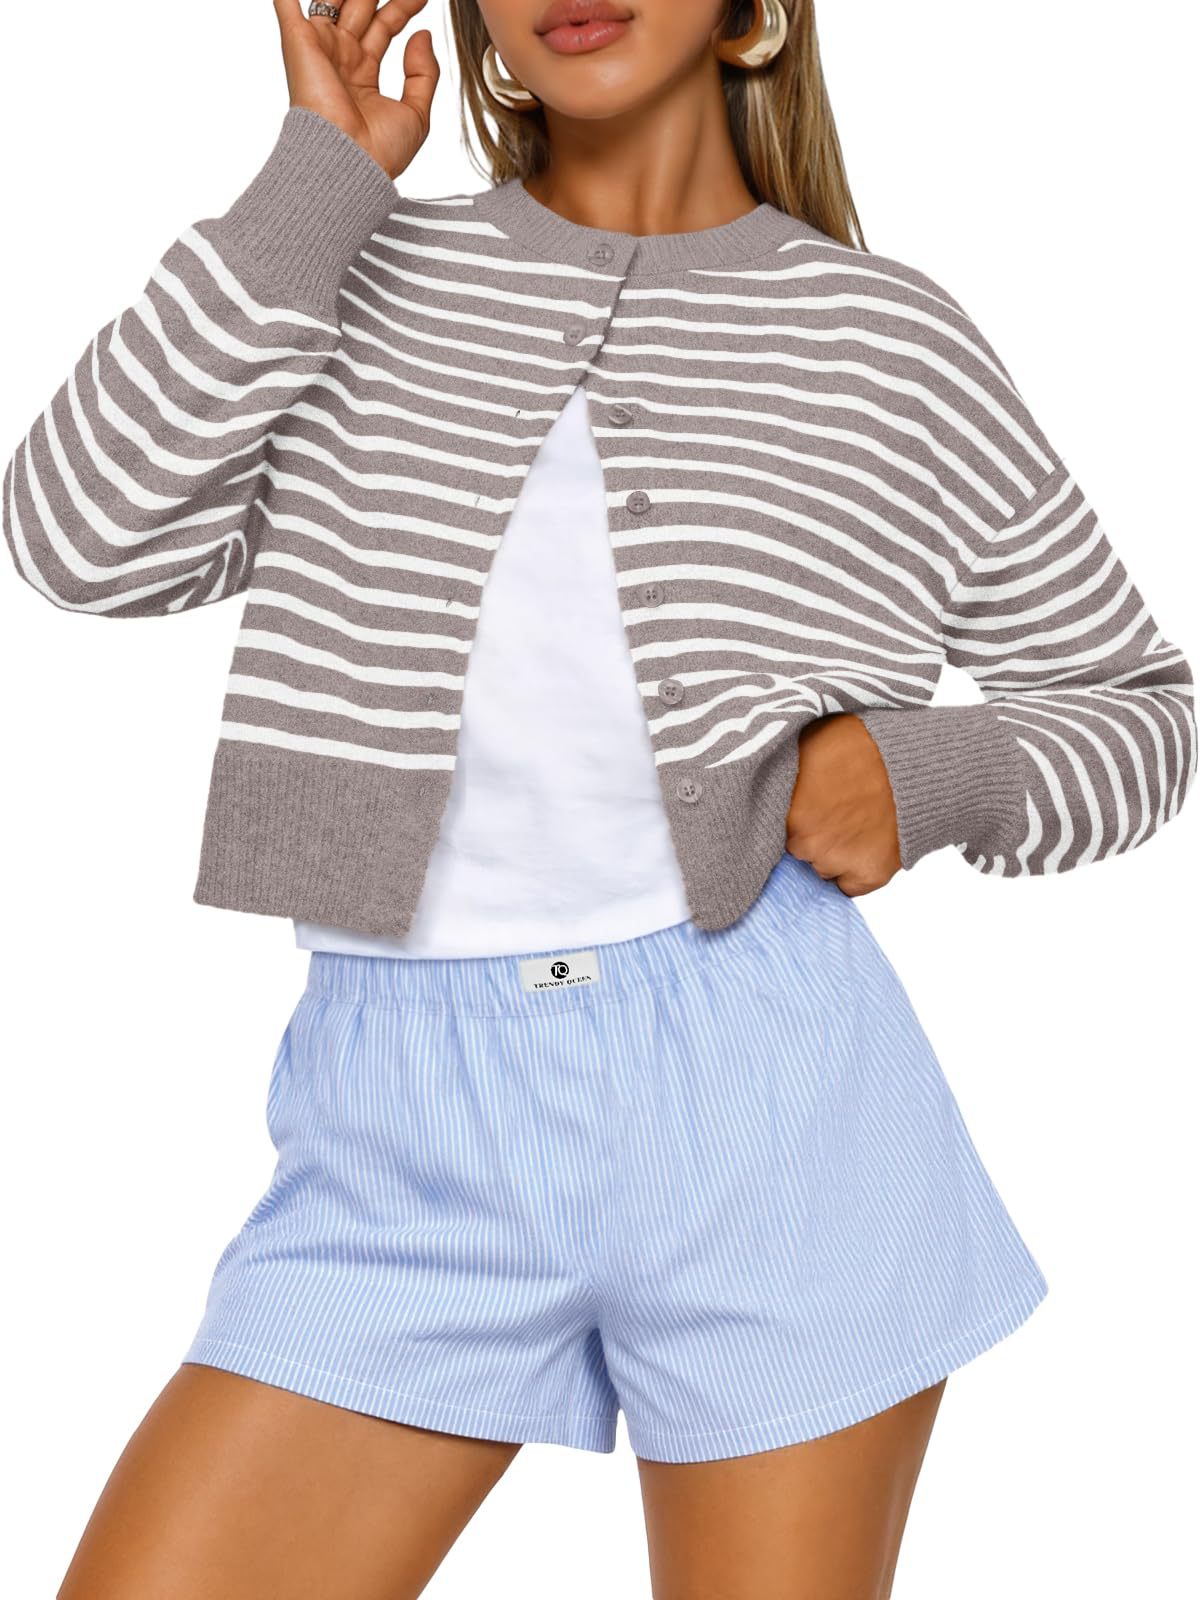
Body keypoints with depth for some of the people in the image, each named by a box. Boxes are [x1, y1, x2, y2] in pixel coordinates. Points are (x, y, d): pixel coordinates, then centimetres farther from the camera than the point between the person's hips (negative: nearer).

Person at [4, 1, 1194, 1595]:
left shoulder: (888, 340, 5)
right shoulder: (366, 284, 9)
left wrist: (926, 775, -8)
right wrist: (316, 178, -4)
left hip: (767, 1103, -1)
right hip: (411, 1138, 2)